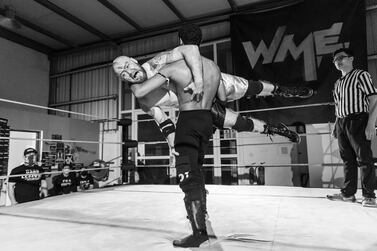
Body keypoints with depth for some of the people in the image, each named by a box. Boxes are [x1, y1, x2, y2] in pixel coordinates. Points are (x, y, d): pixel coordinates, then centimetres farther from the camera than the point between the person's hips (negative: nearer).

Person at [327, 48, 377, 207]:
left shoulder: (361, 75, -1)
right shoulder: (338, 83, 19)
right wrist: (336, 126, 16)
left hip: (357, 121, -7)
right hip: (341, 123, 7)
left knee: (364, 158, -4)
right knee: (347, 159, 9)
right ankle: (348, 194, 16)